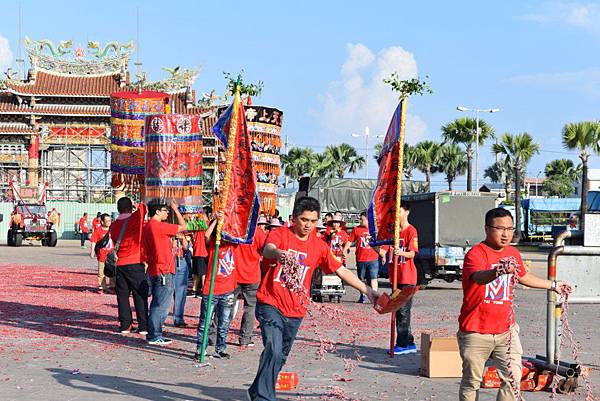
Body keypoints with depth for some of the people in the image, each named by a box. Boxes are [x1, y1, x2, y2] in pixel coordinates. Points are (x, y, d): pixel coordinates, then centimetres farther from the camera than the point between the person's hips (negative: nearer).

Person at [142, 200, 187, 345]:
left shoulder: (147, 227, 14)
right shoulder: (158, 226, -16)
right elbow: (183, 227, -9)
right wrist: (176, 209, 1)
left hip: (154, 271, 10)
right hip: (164, 272, -10)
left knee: (158, 305, 15)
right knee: (161, 306, -6)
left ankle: (154, 335, 18)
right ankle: (154, 337, -4)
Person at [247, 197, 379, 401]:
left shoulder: (319, 246, 6)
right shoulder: (280, 234, -6)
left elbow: (341, 271, 10)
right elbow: (267, 249, -29)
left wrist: (367, 291, 3)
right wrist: (278, 253, -53)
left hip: (295, 311, 5)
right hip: (271, 305, -5)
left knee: (281, 357, 14)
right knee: (274, 351, -21)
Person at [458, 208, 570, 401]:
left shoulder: (513, 253, 7)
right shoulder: (475, 254, -17)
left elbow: (523, 276, 29)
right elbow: (478, 276, -39)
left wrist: (552, 285, 38)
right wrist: (498, 271, -60)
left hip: (506, 330, 6)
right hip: (476, 332, -6)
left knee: (513, 379, 0)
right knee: (471, 382, 5)